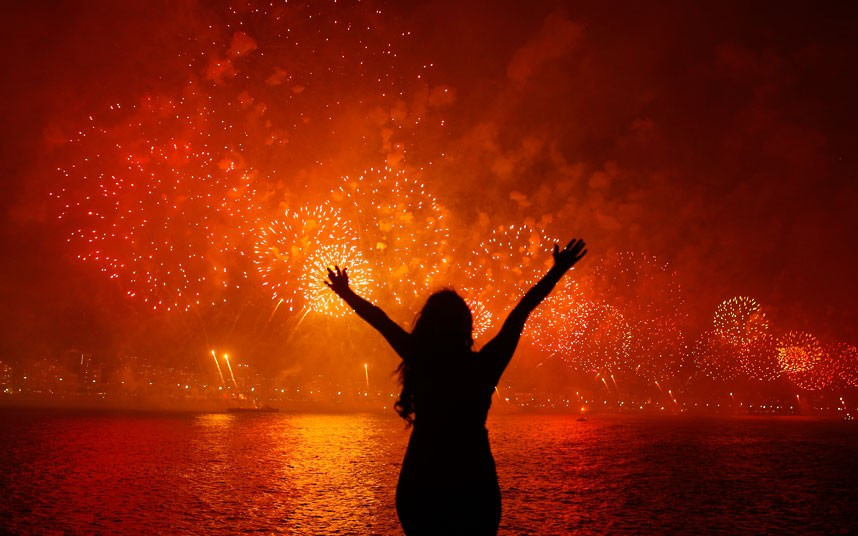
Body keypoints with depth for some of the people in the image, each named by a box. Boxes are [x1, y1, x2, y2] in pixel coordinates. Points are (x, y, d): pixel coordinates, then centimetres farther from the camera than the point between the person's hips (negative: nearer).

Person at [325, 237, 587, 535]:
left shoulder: (418, 360, -7)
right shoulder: (483, 365, -10)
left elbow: (379, 319, 6)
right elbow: (521, 313, -1)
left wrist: (346, 293, 21)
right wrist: (557, 271, 8)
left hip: (418, 486, 1)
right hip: (474, 486, -1)